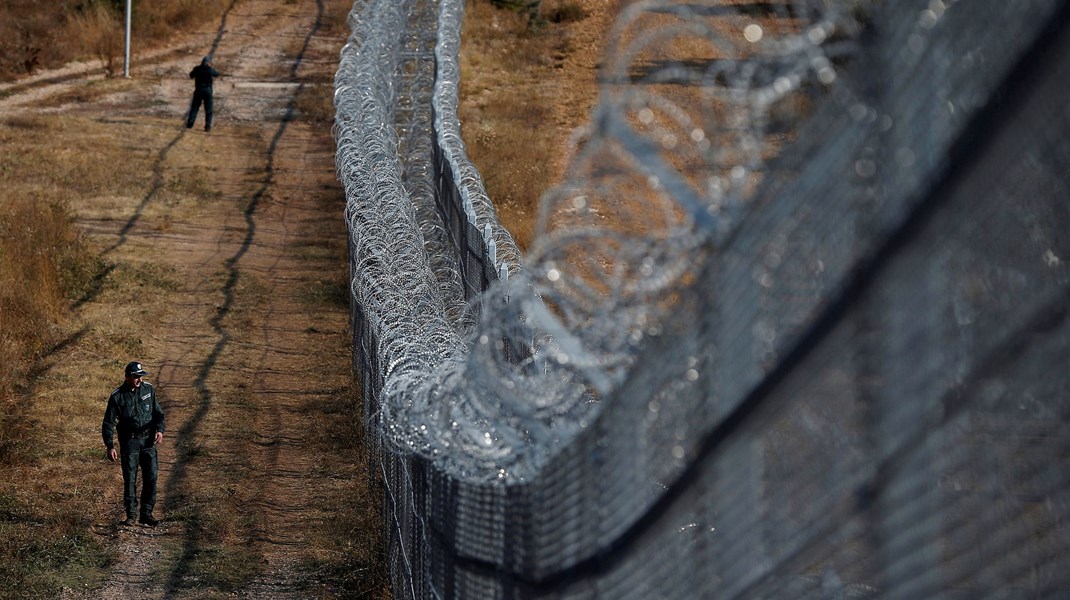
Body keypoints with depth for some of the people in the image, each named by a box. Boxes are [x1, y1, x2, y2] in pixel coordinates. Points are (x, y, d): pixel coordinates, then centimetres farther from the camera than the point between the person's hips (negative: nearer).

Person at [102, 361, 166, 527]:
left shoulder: (148, 389, 2)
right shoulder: (117, 396, -7)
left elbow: (158, 412, 10)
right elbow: (108, 423, -4)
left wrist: (159, 429, -7)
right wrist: (110, 446, -12)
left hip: (148, 440, 3)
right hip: (129, 441, -3)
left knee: (151, 477, 0)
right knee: (130, 479, -4)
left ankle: (146, 514, 9)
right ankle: (130, 515, 5)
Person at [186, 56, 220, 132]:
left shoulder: (197, 69, -4)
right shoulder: (210, 70, -9)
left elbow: (191, 76, 13)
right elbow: (217, 74, 11)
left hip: (198, 90, 2)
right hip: (208, 90, -2)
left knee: (194, 107, 12)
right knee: (208, 109, 5)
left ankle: (190, 123, 7)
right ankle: (207, 126, 0)